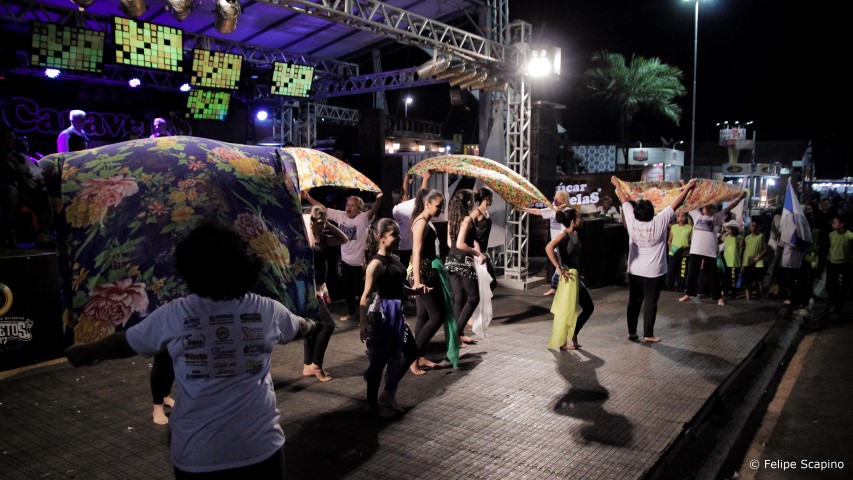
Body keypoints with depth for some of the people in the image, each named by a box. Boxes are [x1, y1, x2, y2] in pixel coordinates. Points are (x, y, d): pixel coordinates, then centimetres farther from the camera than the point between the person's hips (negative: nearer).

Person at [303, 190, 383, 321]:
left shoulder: (363, 218, -16)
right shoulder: (340, 215, 0)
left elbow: (372, 212, -36)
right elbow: (323, 209, 5)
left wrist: (378, 200, -56)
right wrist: (308, 197, 1)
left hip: (359, 262, -6)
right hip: (345, 260, 6)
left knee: (361, 289, 5)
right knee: (347, 289, 20)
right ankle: (351, 312, 38)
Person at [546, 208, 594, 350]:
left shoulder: (575, 235, 12)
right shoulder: (564, 235, -14)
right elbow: (549, 248, -31)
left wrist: (579, 273, 12)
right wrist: (559, 268, -28)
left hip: (576, 276, 9)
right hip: (568, 277, -9)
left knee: (589, 307, 13)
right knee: (567, 310, -2)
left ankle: (573, 335, 23)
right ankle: (562, 342, 11)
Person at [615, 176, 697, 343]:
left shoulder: (632, 222, -11)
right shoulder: (659, 223, -17)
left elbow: (624, 201, 3)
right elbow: (676, 204, -9)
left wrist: (617, 185, 16)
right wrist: (687, 188, 0)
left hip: (634, 271, 4)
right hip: (653, 273, -3)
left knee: (634, 302, 11)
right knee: (650, 303, 5)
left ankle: (632, 332, 18)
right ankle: (648, 335, 11)